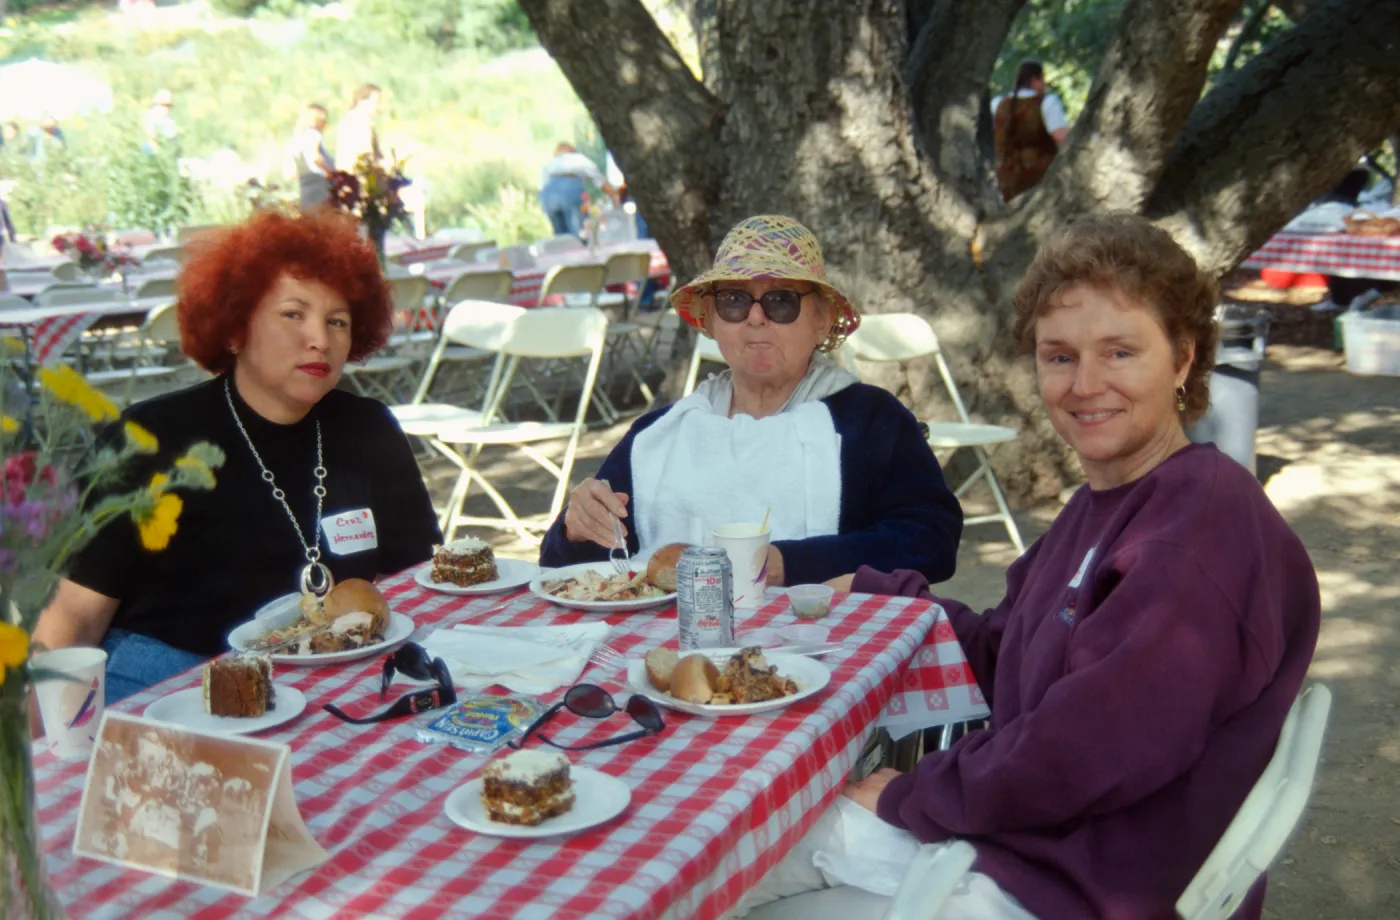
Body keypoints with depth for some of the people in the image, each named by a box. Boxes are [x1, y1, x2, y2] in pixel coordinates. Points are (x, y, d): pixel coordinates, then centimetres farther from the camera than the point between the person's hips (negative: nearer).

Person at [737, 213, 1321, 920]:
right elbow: (1002, 655, 14)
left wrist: (907, 795, -13)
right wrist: (868, 590, 12)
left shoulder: (1207, 529, -25)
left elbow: (1074, 758, -27)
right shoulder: (1101, 505, 7)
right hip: (1006, 834, 9)